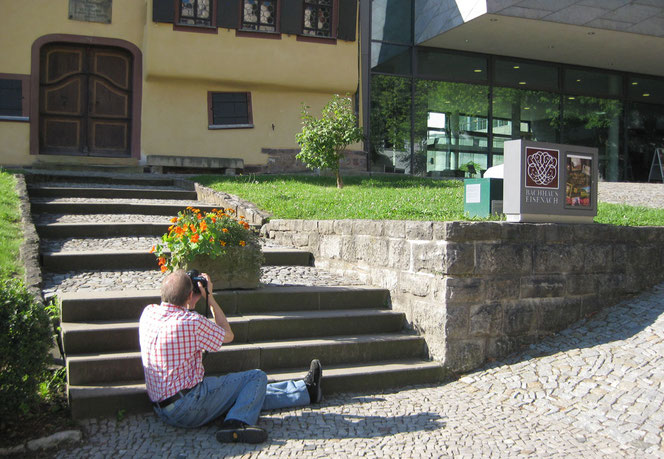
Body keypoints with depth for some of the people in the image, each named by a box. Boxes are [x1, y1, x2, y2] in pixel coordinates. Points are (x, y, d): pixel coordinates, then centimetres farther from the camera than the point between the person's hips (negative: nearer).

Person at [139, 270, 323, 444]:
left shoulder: (148, 313, 1)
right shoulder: (192, 322, -20)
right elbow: (228, 335, 0)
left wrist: (189, 305, 16)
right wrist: (209, 297, 1)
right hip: (189, 408, -9)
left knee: (252, 392, 17)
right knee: (256, 378, 1)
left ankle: (306, 391, 27)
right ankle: (237, 422, -17)